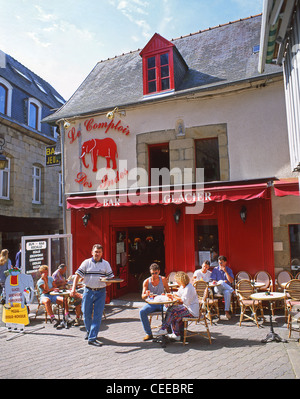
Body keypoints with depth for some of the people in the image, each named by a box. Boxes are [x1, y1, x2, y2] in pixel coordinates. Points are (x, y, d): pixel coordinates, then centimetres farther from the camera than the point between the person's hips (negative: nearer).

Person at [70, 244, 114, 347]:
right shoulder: (86, 263, 2)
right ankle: (89, 331, 39)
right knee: (86, 313, 10)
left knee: (97, 315, -3)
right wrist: (73, 288, -11)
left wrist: (107, 282, -15)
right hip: (88, 291, 0)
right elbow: (77, 275, -1)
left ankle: (92, 338, 5)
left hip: (101, 292, 0)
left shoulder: (106, 264, 4)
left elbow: (110, 278, 7)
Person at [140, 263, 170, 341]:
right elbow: (143, 296, -5)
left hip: (162, 303, 0)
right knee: (142, 312, -28)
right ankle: (149, 334, -13)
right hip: (151, 303, 1)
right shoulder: (146, 281, -2)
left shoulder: (163, 280, 0)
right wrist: (146, 294, -29)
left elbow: (168, 291, 11)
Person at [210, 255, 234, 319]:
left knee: (227, 292, -37)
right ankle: (233, 291, -23)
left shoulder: (229, 270, 8)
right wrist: (220, 282, -17)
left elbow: (231, 281, -6)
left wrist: (225, 271, -11)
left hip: (226, 289, 1)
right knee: (221, 282, -36)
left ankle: (227, 311, -30)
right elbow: (213, 281, 1)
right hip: (217, 289, -1)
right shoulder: (215, 269, 6)